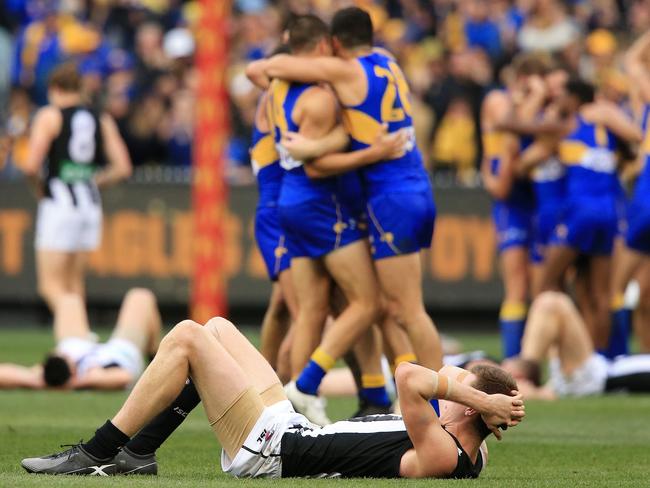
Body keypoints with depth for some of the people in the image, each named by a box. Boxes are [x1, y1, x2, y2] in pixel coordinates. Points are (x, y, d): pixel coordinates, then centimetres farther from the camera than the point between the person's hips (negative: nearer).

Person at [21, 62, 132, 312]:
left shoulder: (49, 116, -4)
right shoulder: (103, 120, 11)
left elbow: (31, 165, -13)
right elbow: (123, 167, 5)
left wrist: (38, 186, 6)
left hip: (58, 201, -6)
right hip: (91, 204, 6)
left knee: (50, 285, -5)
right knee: (73, 281, 15)